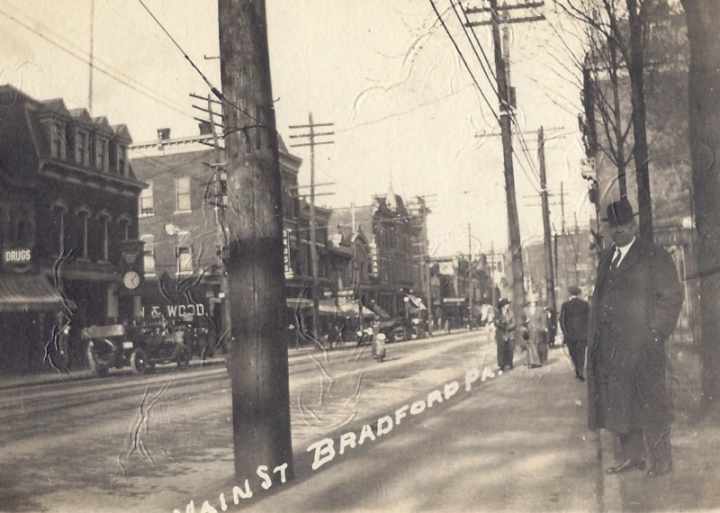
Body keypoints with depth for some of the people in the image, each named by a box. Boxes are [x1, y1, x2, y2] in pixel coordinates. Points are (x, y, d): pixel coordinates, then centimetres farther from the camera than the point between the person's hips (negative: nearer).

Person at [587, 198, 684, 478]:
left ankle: (659, 459, 9)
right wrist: (597, 337, 9)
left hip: (641, 343, -6)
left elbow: (671, 297, -4)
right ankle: (631, 455, 19)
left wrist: (655, 332, -10)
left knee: (649, 401, 0)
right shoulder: (606, 258, 16)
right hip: (610, 345, 6)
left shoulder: (655, 256, -2)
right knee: (619, 401, 9)